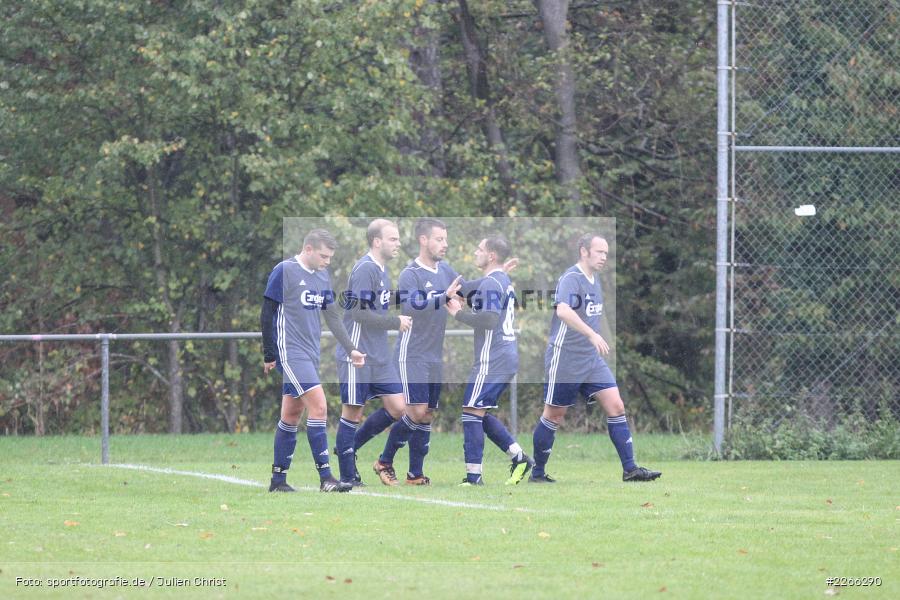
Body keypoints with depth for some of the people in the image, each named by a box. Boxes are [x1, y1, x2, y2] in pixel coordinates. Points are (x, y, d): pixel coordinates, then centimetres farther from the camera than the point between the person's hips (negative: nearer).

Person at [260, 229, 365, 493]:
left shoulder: (323, 276, 12)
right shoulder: (284, 271, -10)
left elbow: (333, 317, 18)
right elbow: (267, 314, -8)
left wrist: (351, 349, 9)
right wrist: (269, 356, -8)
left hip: (310, 353, 8)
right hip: (290, 352, -8)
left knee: (292, 416, 10)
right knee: (318, 405, -15)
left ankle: (278, 479, 16)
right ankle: (325, 478, -15)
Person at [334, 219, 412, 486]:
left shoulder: (382, 269, 13)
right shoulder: (365, 269, -17)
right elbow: (360, 314, -22)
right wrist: (396, 322, -14)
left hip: (379, 357, 9)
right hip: (357, 355, -9)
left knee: (397, 407, 5)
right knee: (353, 412, -1)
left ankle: (350, 447, 19)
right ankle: (348, 477, 7)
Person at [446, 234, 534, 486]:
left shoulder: (491, 283, -15)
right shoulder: (505, 281, 17)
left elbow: (489, 320, -26)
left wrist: (459, 313, -16)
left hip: (492, 360, -10)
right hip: (507, 358, 10)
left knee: (472, 412, -7)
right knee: (482, 414, 17)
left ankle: (473, 476, -9)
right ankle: (519, 458, 13)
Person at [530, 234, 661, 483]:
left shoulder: (594, 280, 11)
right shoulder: (571, 279, -16)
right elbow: (563, 311, -35)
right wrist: (592, 335, -42)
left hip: (592, 360, 8)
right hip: (565, 359, -8)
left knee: (616, 407, -4)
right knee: (554, 416, 3)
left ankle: (630, 469, -5)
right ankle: (537, 473, 16)